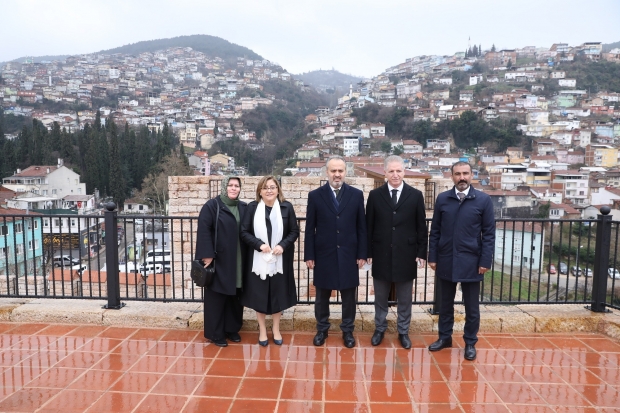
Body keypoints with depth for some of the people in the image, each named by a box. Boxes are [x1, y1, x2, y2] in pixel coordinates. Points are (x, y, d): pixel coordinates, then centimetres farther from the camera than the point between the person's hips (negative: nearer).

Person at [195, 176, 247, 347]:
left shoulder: (244, 208, 10)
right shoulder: (212, 205, -6)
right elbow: (203, 230, -13)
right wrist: (207, 255, -19)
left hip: (238, 262, 5)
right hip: (219, 260, -5)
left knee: (235, 296, 12)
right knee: (217, 298, 4)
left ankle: (232, 329, 27)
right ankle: (216, 333, 16)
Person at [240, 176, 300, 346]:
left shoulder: (286, 207, -2)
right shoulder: (252, 207, -3)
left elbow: (294, 231, 1)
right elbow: (244, 232, -4)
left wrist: (283, 245, -15)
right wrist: (259, 244, -18)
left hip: (280, 260, 1)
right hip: (258, 259, 0)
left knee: (278, 295, 12)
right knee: (259, 295, 9)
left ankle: (276, 329, 31)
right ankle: (262, 330, 28)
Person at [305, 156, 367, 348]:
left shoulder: (356, 195, 1)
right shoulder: (315, 195, -1)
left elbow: (361, 227, 3)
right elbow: (310, 229, -1)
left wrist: (362, 254, -1)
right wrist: (309, 255, -4)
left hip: (348, 255, 1)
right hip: (324, 255, 0)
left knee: (348, 296, 11)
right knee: (322, 296, 13)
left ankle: (347, 330, 28)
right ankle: (322, 329, 31)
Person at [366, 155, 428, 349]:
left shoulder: (415, 195, 0)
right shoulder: (375, 195, 0)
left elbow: (421, 227, 2)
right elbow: (369, 226, 2)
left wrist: (421, 253, -2)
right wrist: (368, 252, -1)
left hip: (406, 255, 0)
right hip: (381, 255, 0)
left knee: (405, 298, 12)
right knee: (380, 297, 13)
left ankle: (403, 331, 28)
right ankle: (380, 329, 30)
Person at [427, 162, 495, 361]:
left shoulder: (484, 200, -3)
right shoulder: (442, 199, 3)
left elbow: (489, 233, -2)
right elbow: (435, 231, 5)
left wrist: (485, 261, -7)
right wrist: (432, 257, 1)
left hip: (471, 262, -2)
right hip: (446, 261, 2)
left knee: (472, 306, 9)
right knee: (445, 303, 14)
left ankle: (470, 342, 25)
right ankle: (445, 337, 30)